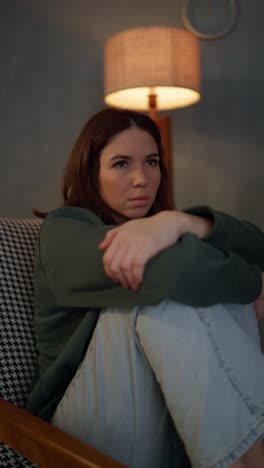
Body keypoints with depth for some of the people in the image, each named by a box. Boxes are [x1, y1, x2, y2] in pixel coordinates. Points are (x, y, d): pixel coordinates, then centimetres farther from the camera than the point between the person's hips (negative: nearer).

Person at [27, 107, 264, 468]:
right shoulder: (64, 229, -6)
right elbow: (173, 270, -29)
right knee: (168, 288, -27)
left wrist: (179, 222, -30)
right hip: (91, 428, -5)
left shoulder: (158, 224, 13)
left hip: (183, 426, 5)